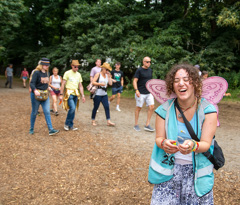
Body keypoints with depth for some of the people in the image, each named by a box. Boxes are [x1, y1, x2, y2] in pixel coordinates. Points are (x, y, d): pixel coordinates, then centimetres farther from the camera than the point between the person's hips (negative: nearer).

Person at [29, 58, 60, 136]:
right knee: (34, 112, 7)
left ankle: (51, 130, -3)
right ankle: (31, 129, 23)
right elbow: (32, 83, -22)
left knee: (47, 112, -1)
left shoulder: (46, 73, 8)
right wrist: (35, 90, -38)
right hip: (36, 95, -6)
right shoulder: (36, 72, -14)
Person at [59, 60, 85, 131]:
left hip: (76, 94, 5)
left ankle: (70, 125, 14)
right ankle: (66, 123, 0)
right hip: (69, 93, -5)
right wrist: (61, 94, -8)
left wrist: (83, 95, 9)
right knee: (72, 108, -18)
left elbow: (80, 86, 16)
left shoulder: (79, 74, 13)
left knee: (73, 110, 5)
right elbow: (63, 84, -3)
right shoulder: (67, 73, -2)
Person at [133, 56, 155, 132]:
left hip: (149, 93, 6)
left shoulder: (150, 70, 12)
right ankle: (136, 125, 16)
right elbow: (135, 81, -10)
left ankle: (147, 125, 7)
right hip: (141, 93, -6)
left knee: (151, 107, -2)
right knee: (138, 108, 3)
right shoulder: (139, 70, -6)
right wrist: (136, 90, -23)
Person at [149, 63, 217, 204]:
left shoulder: (208, 110, -9)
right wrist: (164, 143, -26)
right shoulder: (165, 109, -4)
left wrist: (193, 146, -35)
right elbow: (159, 138, -3)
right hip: (168, 169, 1)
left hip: (197, 170, 0)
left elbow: (206, 144, -12)